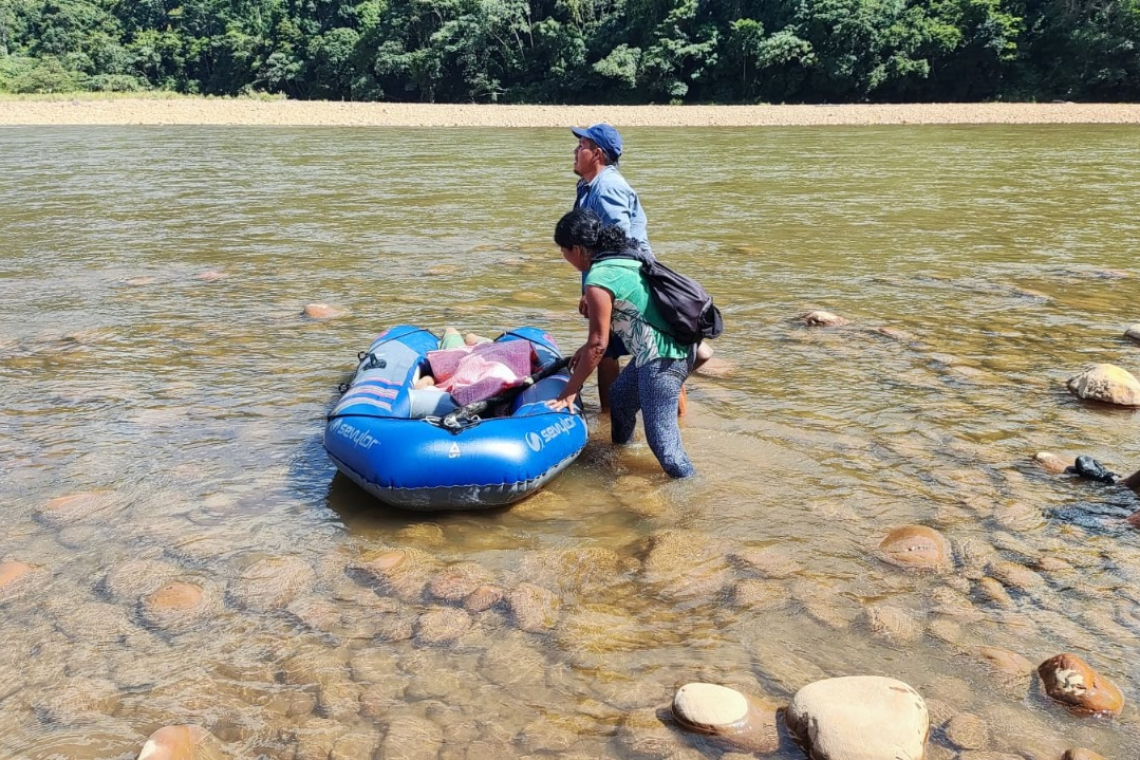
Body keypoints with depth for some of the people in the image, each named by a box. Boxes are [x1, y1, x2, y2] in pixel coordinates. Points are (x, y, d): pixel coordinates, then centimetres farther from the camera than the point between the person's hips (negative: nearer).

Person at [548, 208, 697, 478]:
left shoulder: (598, 281, -16)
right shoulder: (623, 257, 12)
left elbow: (598, 345, -15)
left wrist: (569, 392, -6)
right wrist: (588, 348, 24)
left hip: (663, 359, -11)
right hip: (678, 345, 11)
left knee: (662, 441, -9)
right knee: (619, 395, 27)